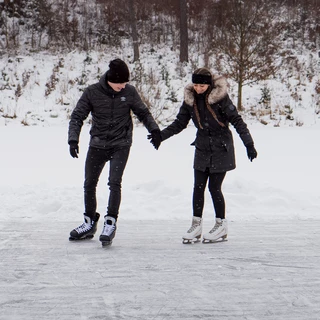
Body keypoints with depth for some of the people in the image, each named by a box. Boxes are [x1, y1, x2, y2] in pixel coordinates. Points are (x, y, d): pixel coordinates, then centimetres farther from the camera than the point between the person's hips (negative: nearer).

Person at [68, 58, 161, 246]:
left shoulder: (129, 92, -7)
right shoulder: (92, 92, -10)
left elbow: (143, 112, 8)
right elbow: (77, 116, -5)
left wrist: (154, 130, -3)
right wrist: (73, 139, -16)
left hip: (121, 145, -1)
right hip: (97, 144, 2)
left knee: (114, 182, -16)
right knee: (89, 184, 9)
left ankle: (111, 222, -7)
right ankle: (90, 223, 26)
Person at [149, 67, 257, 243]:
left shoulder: (220, 97, -15)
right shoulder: (190, 99, -1)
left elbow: (237, 120, -13)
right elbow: (179, 123, 7)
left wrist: (249, 144, -17)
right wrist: (160, 135, -6)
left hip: (221, 149, -4)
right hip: (202, 148, 5)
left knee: (214, 187, -5)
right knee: (198, 186, 2)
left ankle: (221, 225, 11)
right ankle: (196, 225, 13)